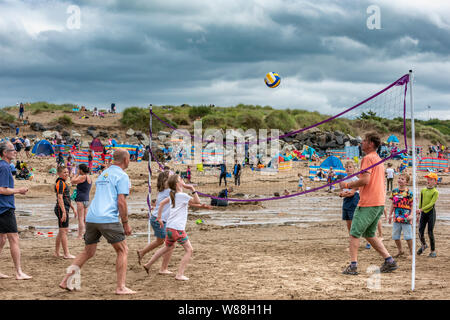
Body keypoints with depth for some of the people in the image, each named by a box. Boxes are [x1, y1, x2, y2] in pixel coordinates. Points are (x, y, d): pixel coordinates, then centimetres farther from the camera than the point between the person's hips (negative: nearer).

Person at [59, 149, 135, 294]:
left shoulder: (103, 174, 23)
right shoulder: (122, 176, -2)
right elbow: (121, 202, -10)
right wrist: (126, 223, -4)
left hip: (91, 217, 7)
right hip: (108, 218, -7)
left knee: (88, 252, 17)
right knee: (122, 251, 5)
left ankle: (66, 280, 9)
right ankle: (121, 287, 0)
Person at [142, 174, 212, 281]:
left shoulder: (172, 195, 14)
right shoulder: (182, 195, -10)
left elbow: (162, 203, 23)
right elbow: (197, 202, -11)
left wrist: (159, 217, 27)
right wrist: (192, 189, -10)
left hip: (169, 227, 8)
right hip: (177, 228, -8)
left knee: (168, 247, 30)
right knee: (189, 250, 1)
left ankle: (148, 264, 34)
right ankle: (180, 274, -5)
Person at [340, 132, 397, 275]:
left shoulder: (368, 158, -11)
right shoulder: (379, 159, 20)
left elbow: (365, 180, -21)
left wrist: (347, 185, -10)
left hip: (368, 203, -9)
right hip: (379, 203, 9)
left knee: (354, 233, -3)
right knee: (369, 234, 17)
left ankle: (353, 266, -7)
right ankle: (389, 261, 12)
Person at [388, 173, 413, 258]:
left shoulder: (408, 193, -8)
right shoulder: (394, 191, 7)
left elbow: (412, 205, -7)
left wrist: (411, 215, -18)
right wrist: (390, 214, 13)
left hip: (406, 218, -6)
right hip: (396, 218, 6)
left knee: (408, 236, -1)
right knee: (395, 236, 11)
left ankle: (411, 252, 14)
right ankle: (400, 251, 29)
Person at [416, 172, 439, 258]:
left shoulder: (435, 192, -8)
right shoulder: (423, 190, 10)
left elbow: (431, 204, -17)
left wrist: (421, 209, -24)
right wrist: (418, 213, 16)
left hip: (431, 212, -5)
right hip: (423, 213, 5)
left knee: (430, 232, -3)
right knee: (420, 231, 2)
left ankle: (433, 251, 10)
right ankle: (423, 245, 31)